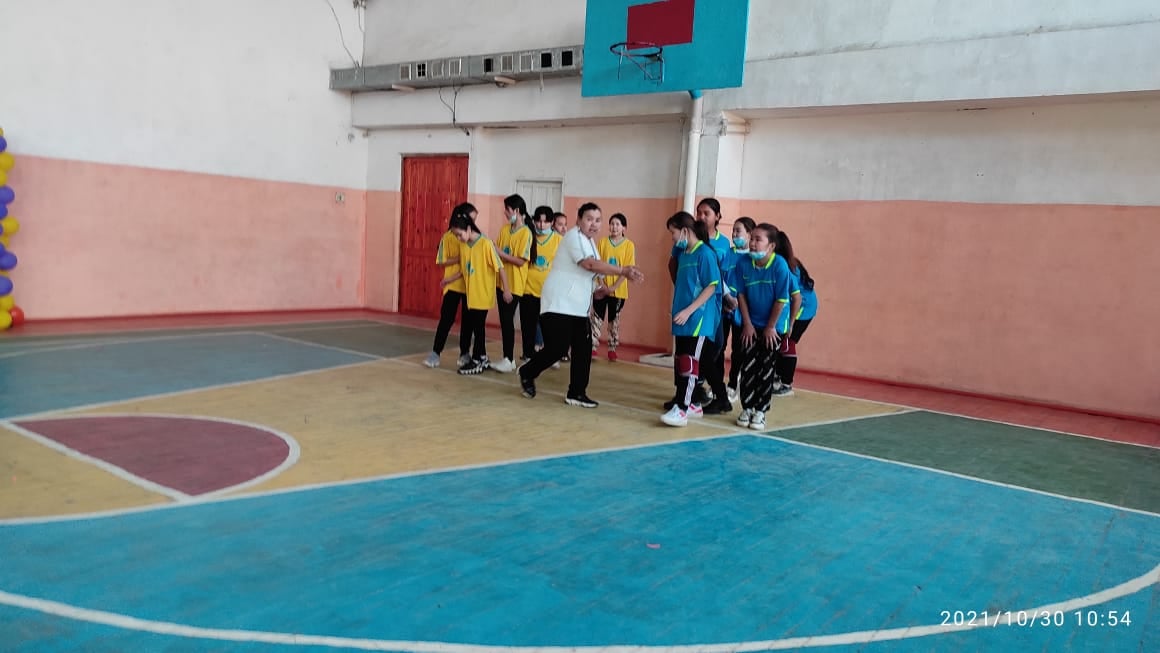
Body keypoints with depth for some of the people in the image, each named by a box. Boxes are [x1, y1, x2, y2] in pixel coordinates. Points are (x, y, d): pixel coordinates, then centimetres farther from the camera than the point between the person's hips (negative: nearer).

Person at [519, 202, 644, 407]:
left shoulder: (589, 241, 16)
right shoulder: (574, 236, -14)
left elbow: (591, 271, 19)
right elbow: (590, 264, -25)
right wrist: (623, 271, -25)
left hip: (579, 307, 10)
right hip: (559, 304, -9)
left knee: (583, 350, 4)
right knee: (557, 348, -11)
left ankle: (576, 394, 13)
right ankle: (527, 373, 14)